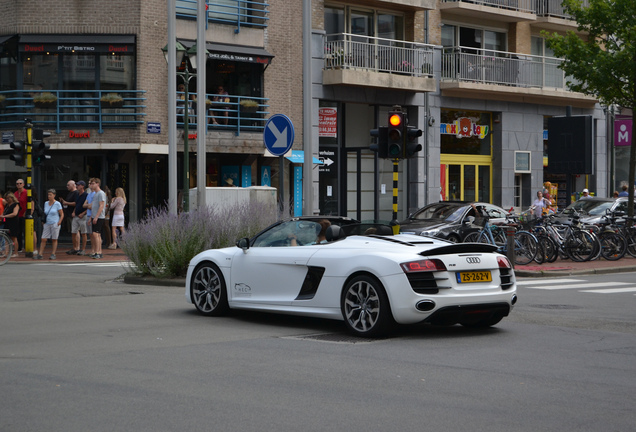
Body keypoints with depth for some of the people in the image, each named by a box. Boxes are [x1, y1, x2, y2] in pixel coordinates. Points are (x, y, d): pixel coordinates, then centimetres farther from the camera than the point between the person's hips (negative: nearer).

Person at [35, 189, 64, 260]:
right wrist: (44, 221, 9)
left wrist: (59, 222, -14)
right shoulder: (46, 203, 10)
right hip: (47, 224, 4)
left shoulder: (57, 204, -4)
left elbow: (62, 214, -2)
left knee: (54, 239, 1)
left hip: (55, 224, -4)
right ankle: (40, 254, 0)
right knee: (43, 239, -1)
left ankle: (53, 254, 7)